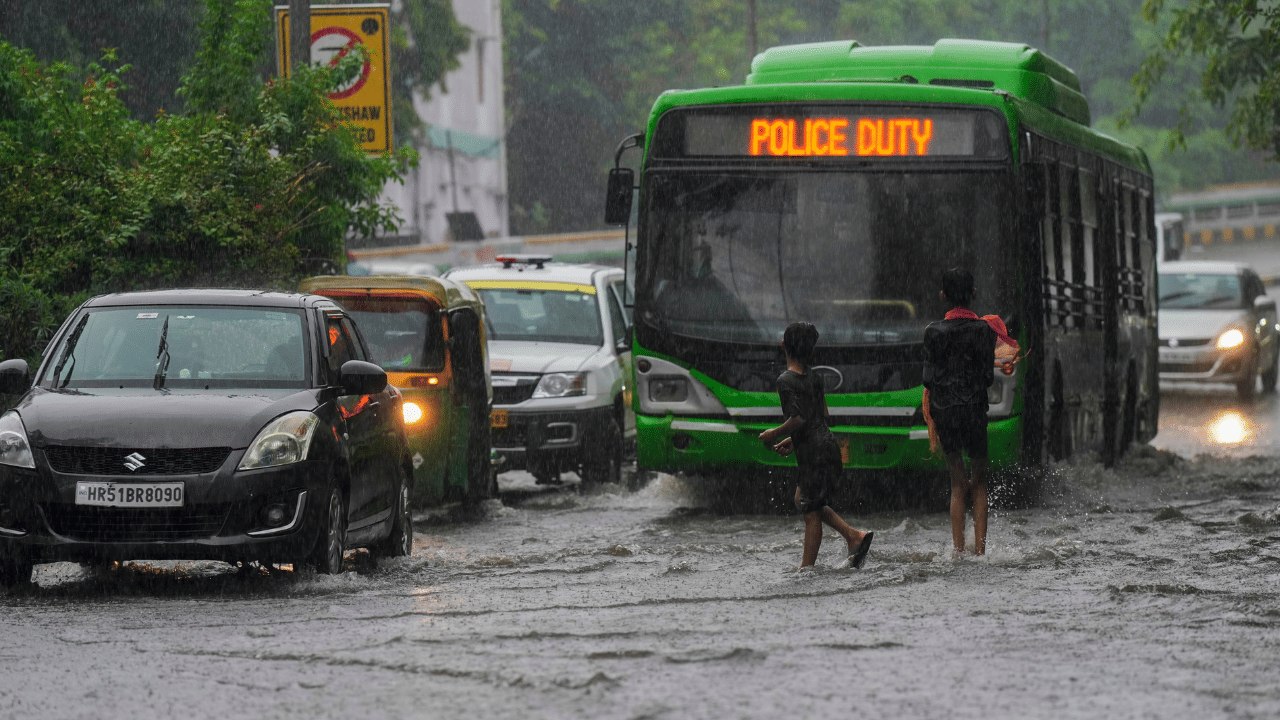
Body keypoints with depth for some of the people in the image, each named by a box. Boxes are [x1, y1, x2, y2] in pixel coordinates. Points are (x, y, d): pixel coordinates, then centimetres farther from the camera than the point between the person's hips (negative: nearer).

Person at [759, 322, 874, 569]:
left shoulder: (786, 380, -16)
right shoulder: (813, 377, 9)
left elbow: (798, 419, -24)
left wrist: (774, 434, -8)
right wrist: (793, 440, 22)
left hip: (814, 452, -8)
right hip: (825, 444, 8)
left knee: (810, 511, 0)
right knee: (803, 501, 20)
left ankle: (806, 568, 7)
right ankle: (854, 536, 15)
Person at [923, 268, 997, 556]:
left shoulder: (934, 331, -2)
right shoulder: (984, 330, -3)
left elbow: (929, 379, -3)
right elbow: (988, 377, -3)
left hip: (943, 410, 1)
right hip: (975, 409, -1)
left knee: (958, 484, 9)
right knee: (979, 483, 10)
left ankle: (959, 550, 2)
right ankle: (980, 549, 2)